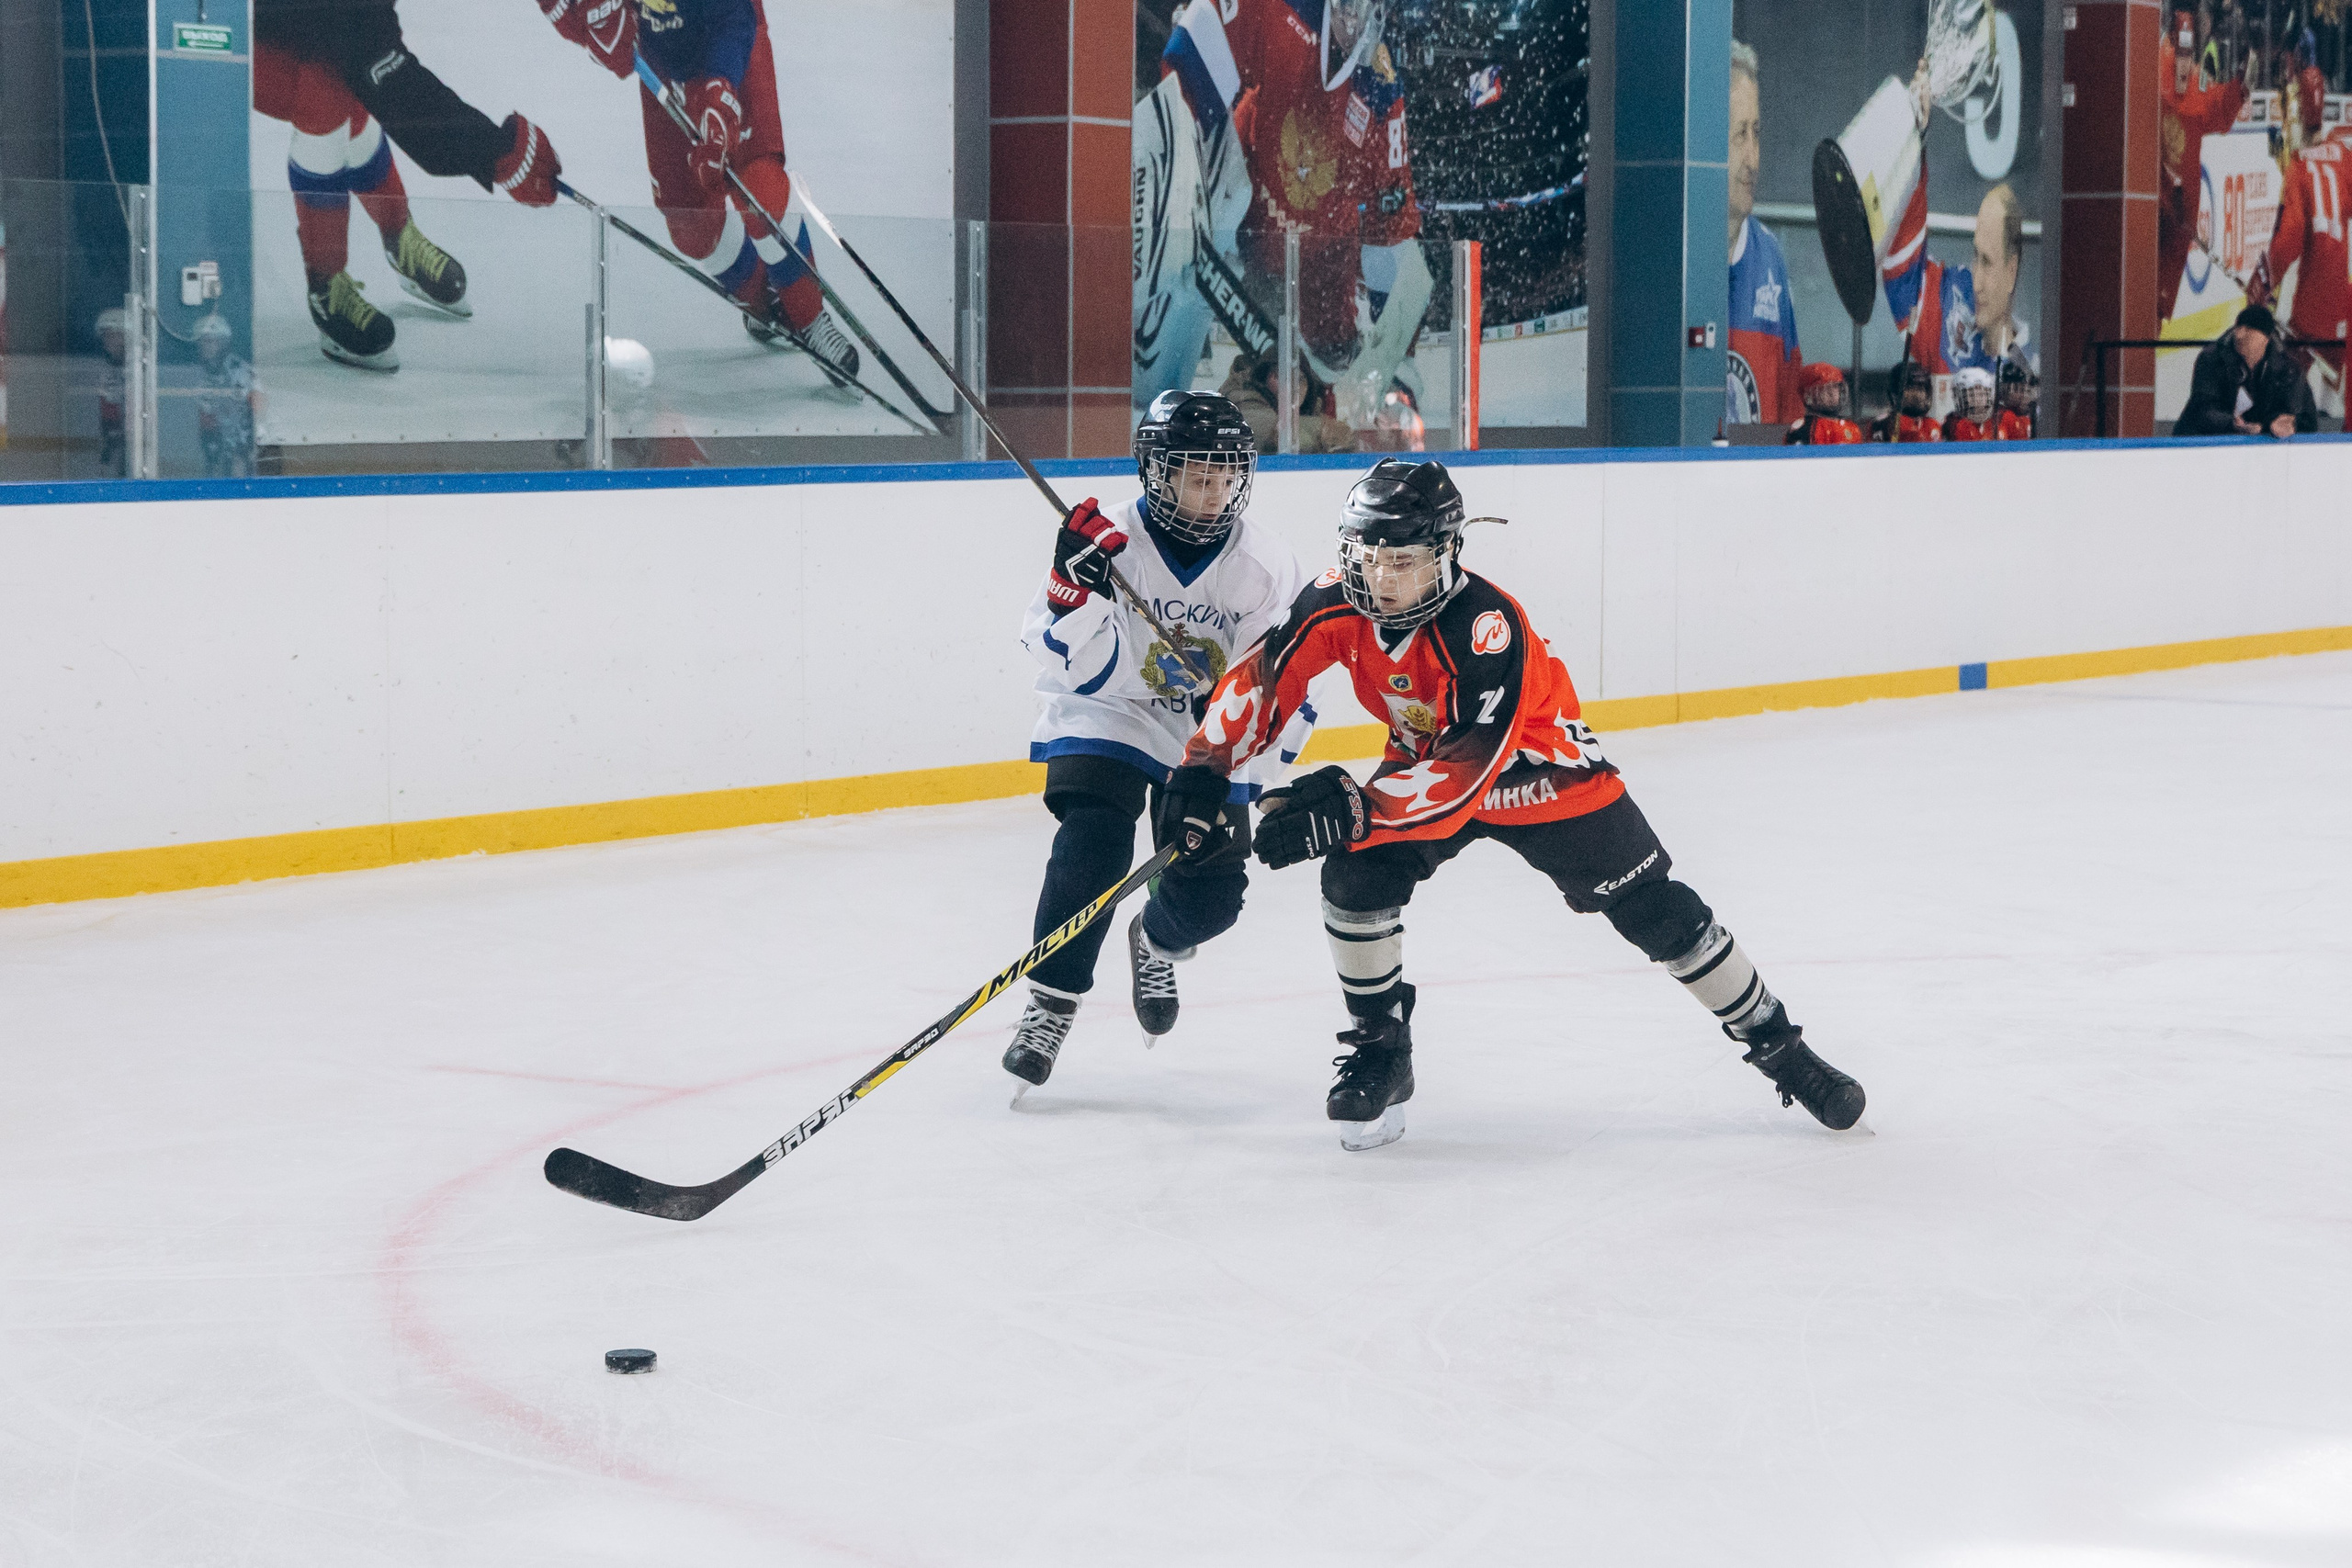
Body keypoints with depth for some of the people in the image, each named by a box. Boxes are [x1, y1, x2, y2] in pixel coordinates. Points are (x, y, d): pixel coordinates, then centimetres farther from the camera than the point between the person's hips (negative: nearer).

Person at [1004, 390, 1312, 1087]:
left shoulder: (1266, 566, -10)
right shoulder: (1110, 542, -19)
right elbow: (1076, 668, -22)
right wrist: (1077, 583, -37)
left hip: (1209, 733, 3)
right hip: (1107, 715, -3)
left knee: (1213, 892, -4)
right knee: (1093, 844, -26)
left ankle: (1155, 942, 34)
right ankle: (1050, 1002, -11)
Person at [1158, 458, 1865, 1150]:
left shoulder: (1487, 627, -38)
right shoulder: (1339, 603, -22)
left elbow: (1467, 771, -43)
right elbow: (1264, 676, -15)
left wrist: (1353, 809, -52)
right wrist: (1204, 769, -27)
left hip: (1539, 771, -4)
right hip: (1426, 758, 5)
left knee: (1656, 914, -3)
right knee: (1356, 878, -19)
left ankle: (1776, 1045, 14)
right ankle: (1382, 1049, 2)